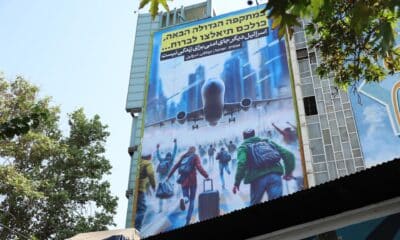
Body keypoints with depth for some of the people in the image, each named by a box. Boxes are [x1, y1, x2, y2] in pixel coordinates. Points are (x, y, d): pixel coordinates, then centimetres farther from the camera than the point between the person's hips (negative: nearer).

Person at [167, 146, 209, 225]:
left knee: (186, 198, 15)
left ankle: (184, 199, -26)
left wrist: (169, 176, 14)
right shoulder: (195, 157, 1)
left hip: (183, 180, 3)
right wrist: (206, 176, -13)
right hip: (192, 180, -3)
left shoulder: (183, 156, 12)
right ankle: (188, 220, -4)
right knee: (192, 200, 9)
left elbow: (175, 166, 10)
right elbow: (199, 167, -13)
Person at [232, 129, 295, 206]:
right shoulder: (268, 142, 28)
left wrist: (237, 183, -2)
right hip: (275, 175, 3)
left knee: (254, 204, 17)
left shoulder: (244, 147, 17)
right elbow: (288, 154, 19)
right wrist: (288, 172, 26)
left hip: (258, 178, -3)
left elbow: (242, 163, -5)